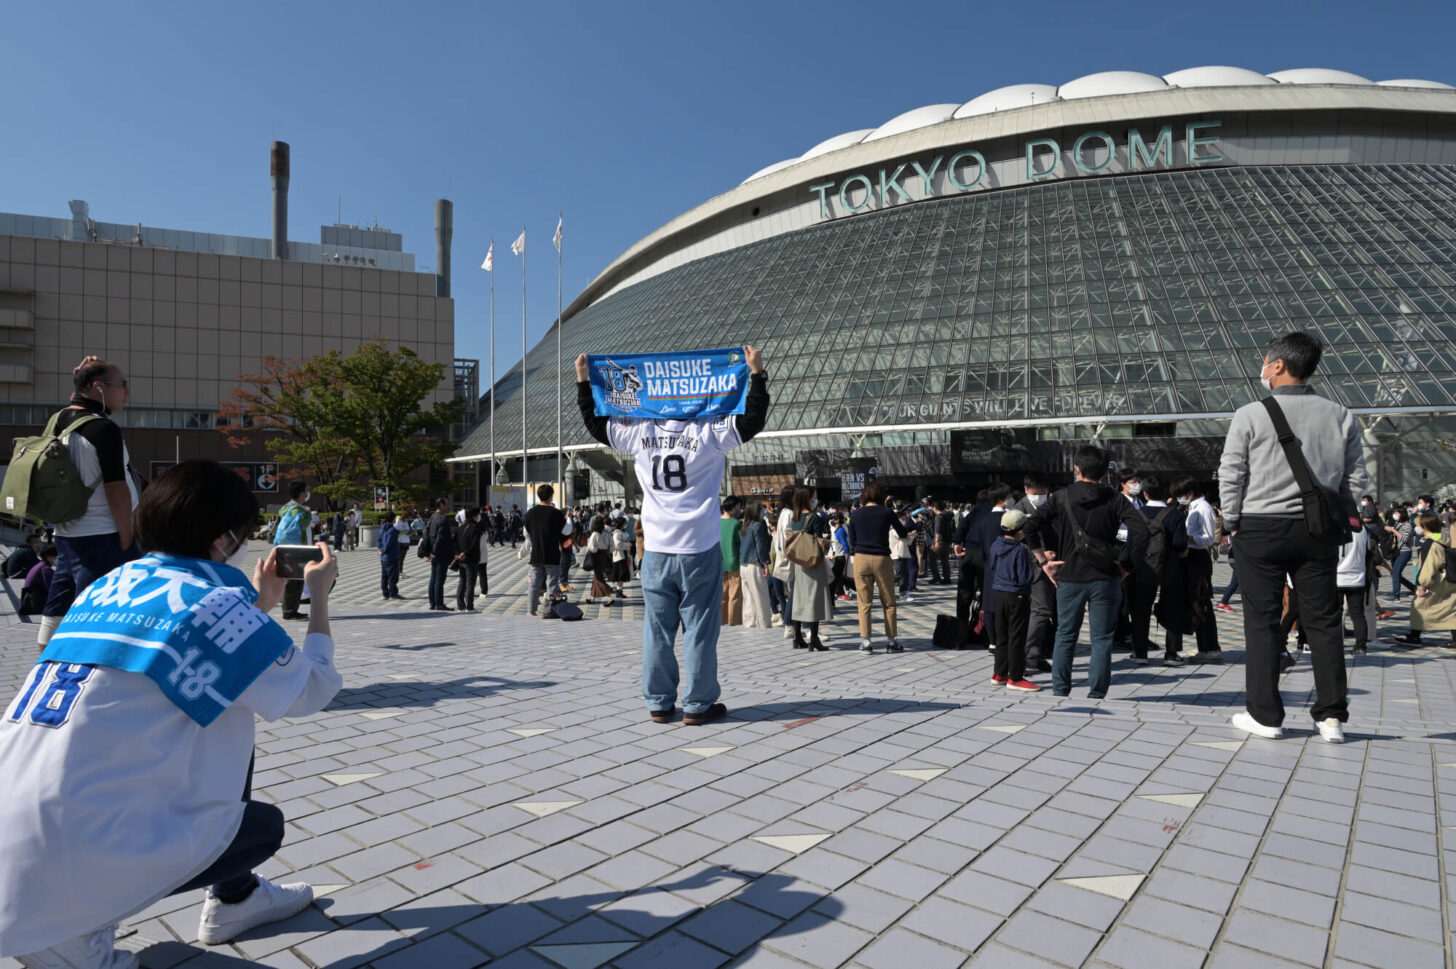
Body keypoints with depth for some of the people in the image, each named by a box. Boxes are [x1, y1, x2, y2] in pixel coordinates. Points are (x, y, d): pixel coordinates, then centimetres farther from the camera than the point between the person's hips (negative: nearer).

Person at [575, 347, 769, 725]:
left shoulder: (640, 433, 5)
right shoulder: (708, 432, -4)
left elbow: (596, 423, 17)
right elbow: (752, 421, -3)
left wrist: (583, 380, 23)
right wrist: (756, 373, -1)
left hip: (656, 550, 3)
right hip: (699, 549, -3)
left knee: (657, 630, 8)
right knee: (699, 629, 3)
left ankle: (659, 704, 15)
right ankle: (698, 705, 9)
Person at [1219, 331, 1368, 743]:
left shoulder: (1250, 415, -7)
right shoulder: (1339, 416, 4)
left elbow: (1230, 475, -6)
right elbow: (1356, 478, 6)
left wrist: (1233, 523, 5)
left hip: (1260, 528, -3)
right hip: (1317, 530, 3)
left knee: (1262, 621, 4)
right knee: (1323, 621, 10)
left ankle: (1264, 715, 10)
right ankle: (1332, 716, 14)